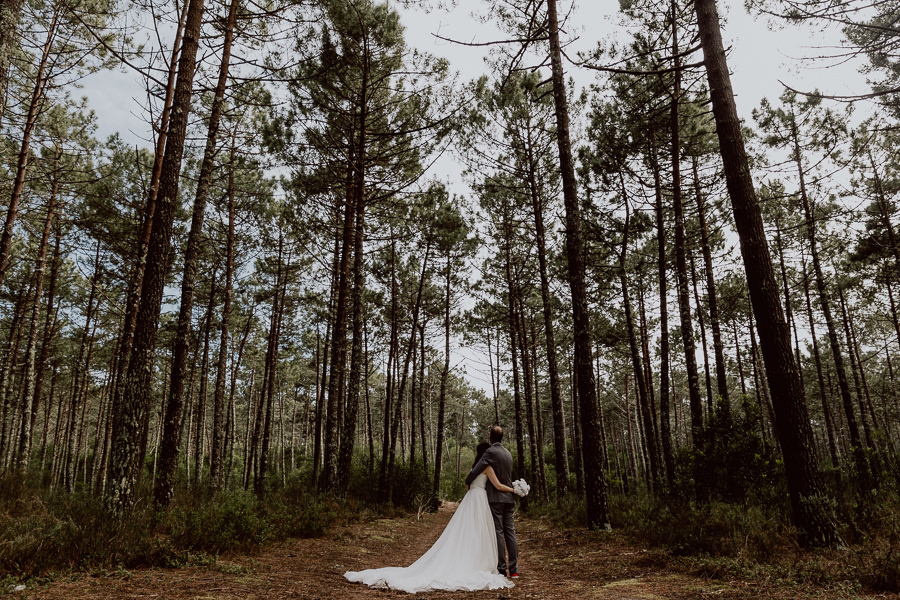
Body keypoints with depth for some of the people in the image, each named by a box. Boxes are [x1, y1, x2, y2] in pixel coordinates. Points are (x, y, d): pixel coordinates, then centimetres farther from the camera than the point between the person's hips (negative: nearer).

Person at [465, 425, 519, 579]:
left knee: (498, 533, -2)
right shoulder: (508, 453, 13)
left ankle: (501, 569, 1)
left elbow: (476, 470, -14)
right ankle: (514, 570, 9)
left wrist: (467, 482, 4)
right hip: (509, 497, 7)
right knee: (510, 532, 8)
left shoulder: (490, 452, -12)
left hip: (495, 498, -7)